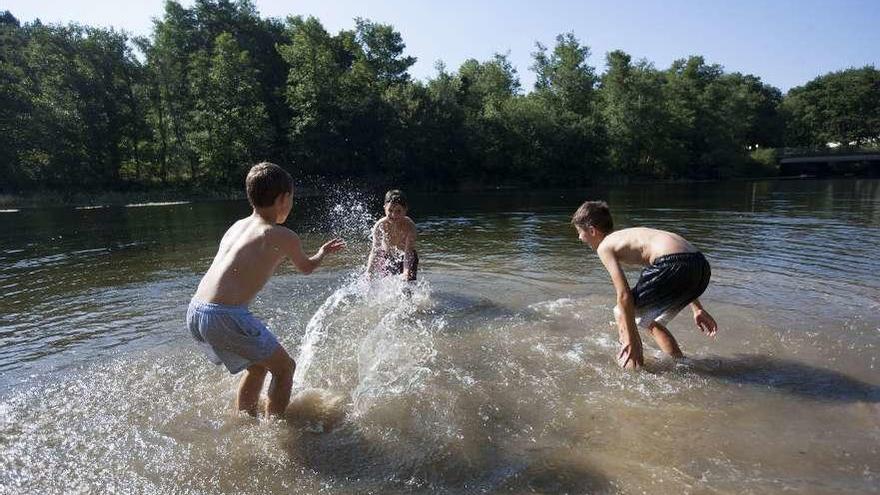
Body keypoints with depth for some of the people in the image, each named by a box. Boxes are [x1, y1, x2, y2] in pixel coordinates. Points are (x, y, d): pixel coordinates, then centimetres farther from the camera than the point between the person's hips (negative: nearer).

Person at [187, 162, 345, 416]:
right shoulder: (284, 237, -4)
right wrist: (323, 252, 36)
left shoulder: (237, 226, 15)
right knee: (284, 368, 12)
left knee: (257, 367, 27)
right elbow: (306, 267, 16)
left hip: (194, 312, 8)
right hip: (226, 317, -8)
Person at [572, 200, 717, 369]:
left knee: (621, 314, 10)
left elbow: (624, 295, -5)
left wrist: (631, 341, 1)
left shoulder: (605, 246, 5)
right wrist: (697, 309, 34)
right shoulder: (629, 235, 30)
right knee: (649, 321, 27)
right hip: (700, 266, 9)